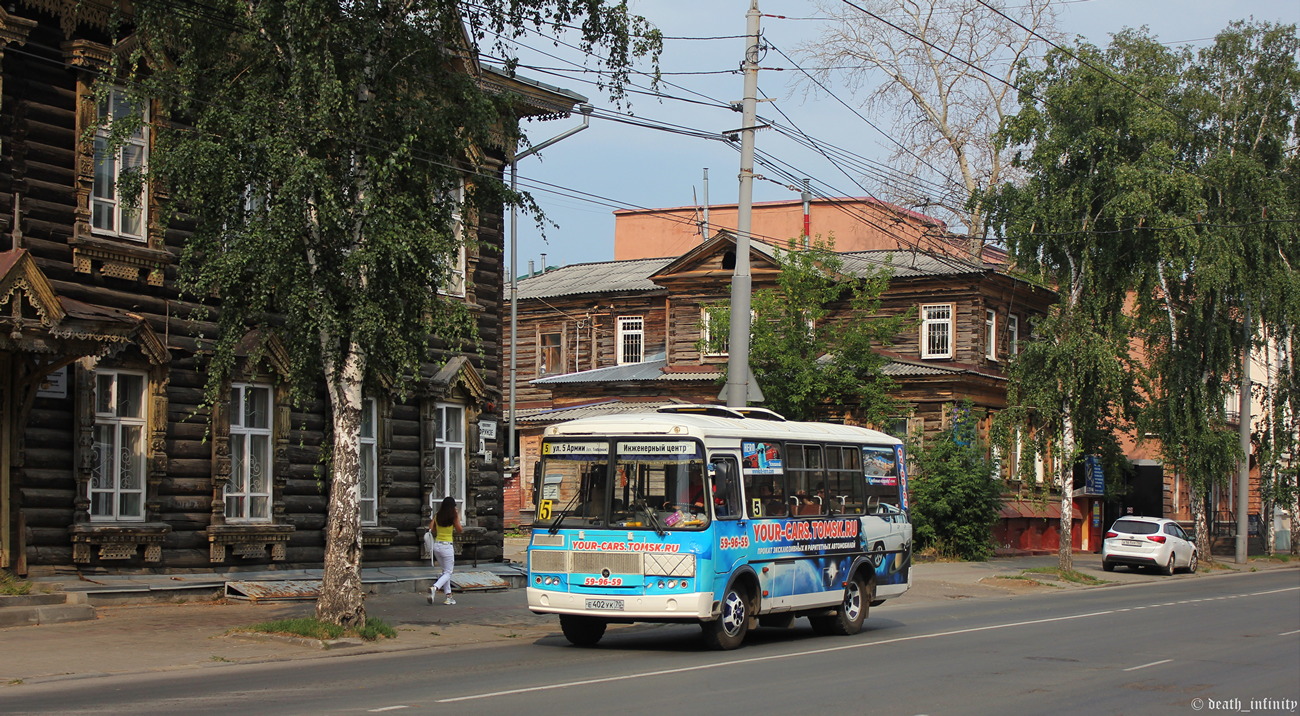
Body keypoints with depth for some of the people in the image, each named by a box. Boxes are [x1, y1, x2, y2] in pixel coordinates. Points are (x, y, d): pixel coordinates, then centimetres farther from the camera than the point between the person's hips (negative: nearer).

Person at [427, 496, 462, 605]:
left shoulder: (437, 516, 4)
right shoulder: (453, 516, -9)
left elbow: (431, 530, 1)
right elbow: (459, 530, -4)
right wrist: (458, 518, 8)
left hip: (436, 545, 5)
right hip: (447, 546, -5)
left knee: (445, 571, 18)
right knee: (448, 573, 2)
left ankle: (448, 596, 15)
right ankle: (435, 588, -24)